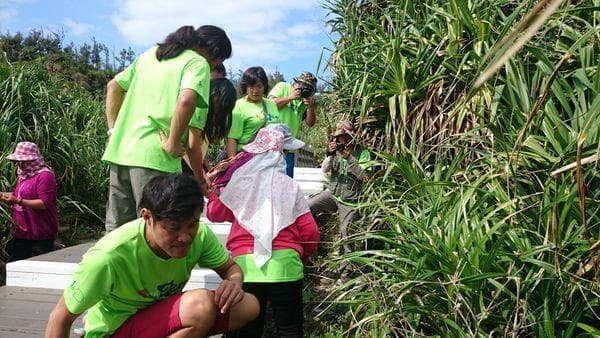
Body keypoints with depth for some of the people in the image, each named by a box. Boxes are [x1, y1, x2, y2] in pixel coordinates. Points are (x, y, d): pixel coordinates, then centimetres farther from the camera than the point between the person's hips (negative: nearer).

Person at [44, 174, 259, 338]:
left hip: (163, 313, 6)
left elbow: (231, 267, 0)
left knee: (248, 305, -12)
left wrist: (234, 281, -25)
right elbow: (60, 319, -20)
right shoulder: (109, 256, -32)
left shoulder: (199, 235, -17)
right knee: (202, 305, -31)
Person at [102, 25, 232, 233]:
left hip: (119, 151, 8)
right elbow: (186, 101, -21)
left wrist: (113, 131, 20)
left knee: (116, 230, 14)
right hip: (155, 158, -7)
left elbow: (113, 86, 24)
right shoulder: (198, 63, -1)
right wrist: (173, 144, -12)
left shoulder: (151, 54, 23)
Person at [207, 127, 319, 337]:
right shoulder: (290, 186, 8)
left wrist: (213, 193, 42)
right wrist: (301, 256, 25)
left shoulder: (240, 183, 7)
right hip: (285, 263, 0)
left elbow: (214, 213, 22)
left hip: (246, 264, 0)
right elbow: (310, 232, 6)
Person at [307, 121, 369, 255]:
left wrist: (349, 158, -26)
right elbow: (325, 170, -1)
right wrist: (330, 156, -20)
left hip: (350, 200, -4)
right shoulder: (335, 150, 7)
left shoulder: (362, 153, -4)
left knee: (345, 234, -4)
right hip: (332, 193, 4)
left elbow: (363, 175, -14)